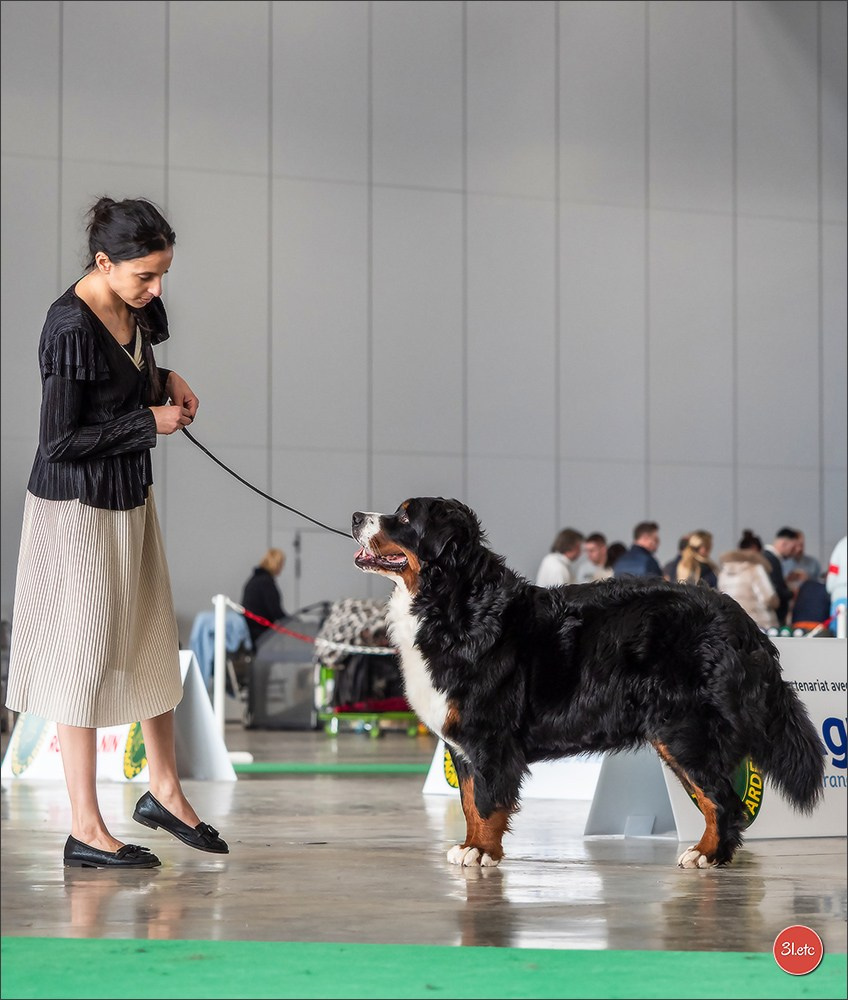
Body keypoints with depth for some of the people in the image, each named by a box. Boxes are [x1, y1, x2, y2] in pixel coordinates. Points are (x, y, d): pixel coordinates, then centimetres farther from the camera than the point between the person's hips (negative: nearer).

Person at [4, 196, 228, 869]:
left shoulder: (137, 306, 1)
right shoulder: (70, 328, -24)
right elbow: (59, 441, -23)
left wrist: (165, 380, 1)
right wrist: (150, 423, -17)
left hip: (131, 497, 9)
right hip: (77, 506, -9)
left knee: (154, 644, 17)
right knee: (84, 659, 0)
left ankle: (165, 791, 33)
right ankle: (86, 831, 8)